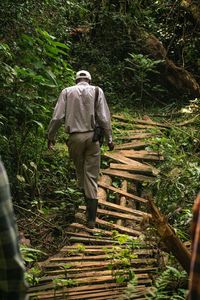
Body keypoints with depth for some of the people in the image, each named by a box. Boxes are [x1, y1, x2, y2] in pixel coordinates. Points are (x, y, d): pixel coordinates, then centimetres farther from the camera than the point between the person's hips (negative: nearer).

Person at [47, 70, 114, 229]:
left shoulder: (67, 92, 5)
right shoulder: (97, 91, 4)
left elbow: (57, 117, -1)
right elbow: (104, 117, -2)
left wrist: (51, 136, 11)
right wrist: (109, 139, 5)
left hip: (75, 137, 0)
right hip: (92, 136, 0)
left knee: (80, 172, 18)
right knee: (91, 176, 3)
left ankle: (89, 205, 20)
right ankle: (91, 218, 1)